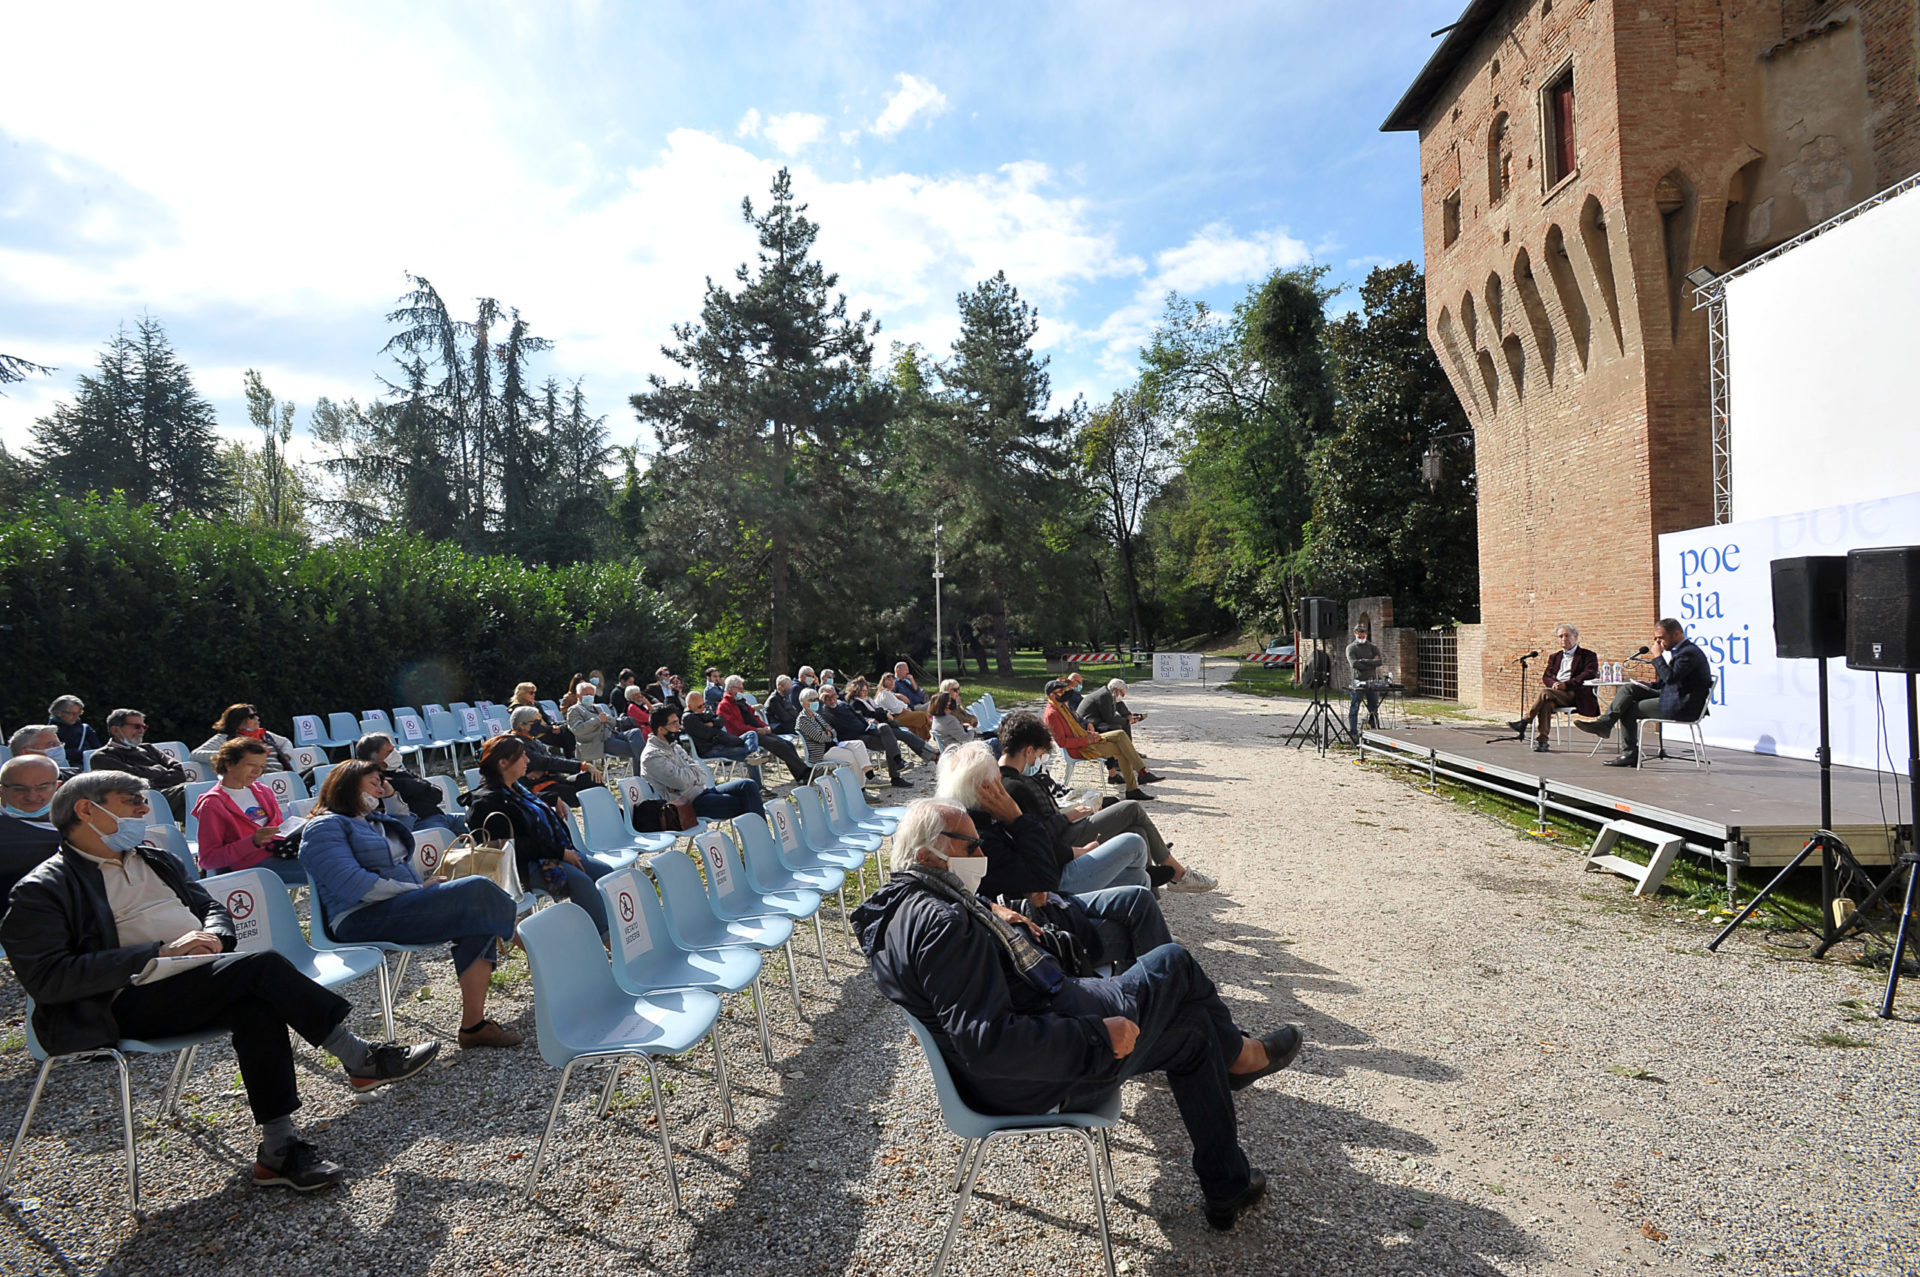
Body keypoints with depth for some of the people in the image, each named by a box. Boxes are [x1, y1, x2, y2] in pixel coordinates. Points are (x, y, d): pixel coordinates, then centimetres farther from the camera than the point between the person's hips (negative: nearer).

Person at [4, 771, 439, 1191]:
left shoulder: (154, 861, 23)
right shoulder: (41, 891, 0)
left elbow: (212, 908, 27)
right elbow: (46, 978, -12)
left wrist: (212, 937, 1)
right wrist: (159, 954, -19)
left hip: (201, 980, 6)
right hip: (132, 1003, -6)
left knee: (256, 1004, -28)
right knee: (261, 964, -28)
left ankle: (278, 1150, -23)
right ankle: (361, 1058, -19)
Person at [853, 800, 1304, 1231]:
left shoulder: (906, 907, 4)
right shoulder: (940, 924, -29)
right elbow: (986, 1043, -34)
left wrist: (989, 917, 11)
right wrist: (1097, 1036, -27)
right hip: (1042, 1081, -10)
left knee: (1194, 1031, 17)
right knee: (1173, 964, 1)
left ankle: (1227, 1188, 34)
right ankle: (1235, 1054, 32)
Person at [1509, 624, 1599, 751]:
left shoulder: (1588, 656, 12)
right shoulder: (1555, 657, 28)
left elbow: (1589, 675, -5)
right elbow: (1546, 676, 15)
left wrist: (1566, 684, -18)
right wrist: (1554, 683, -10)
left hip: (1575, 694, -4)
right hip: (1555, 693, 4)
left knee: (1545, 693, -34)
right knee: (1547, 703, -34)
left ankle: (1524, 722, -33)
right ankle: (1541, 741, -38)